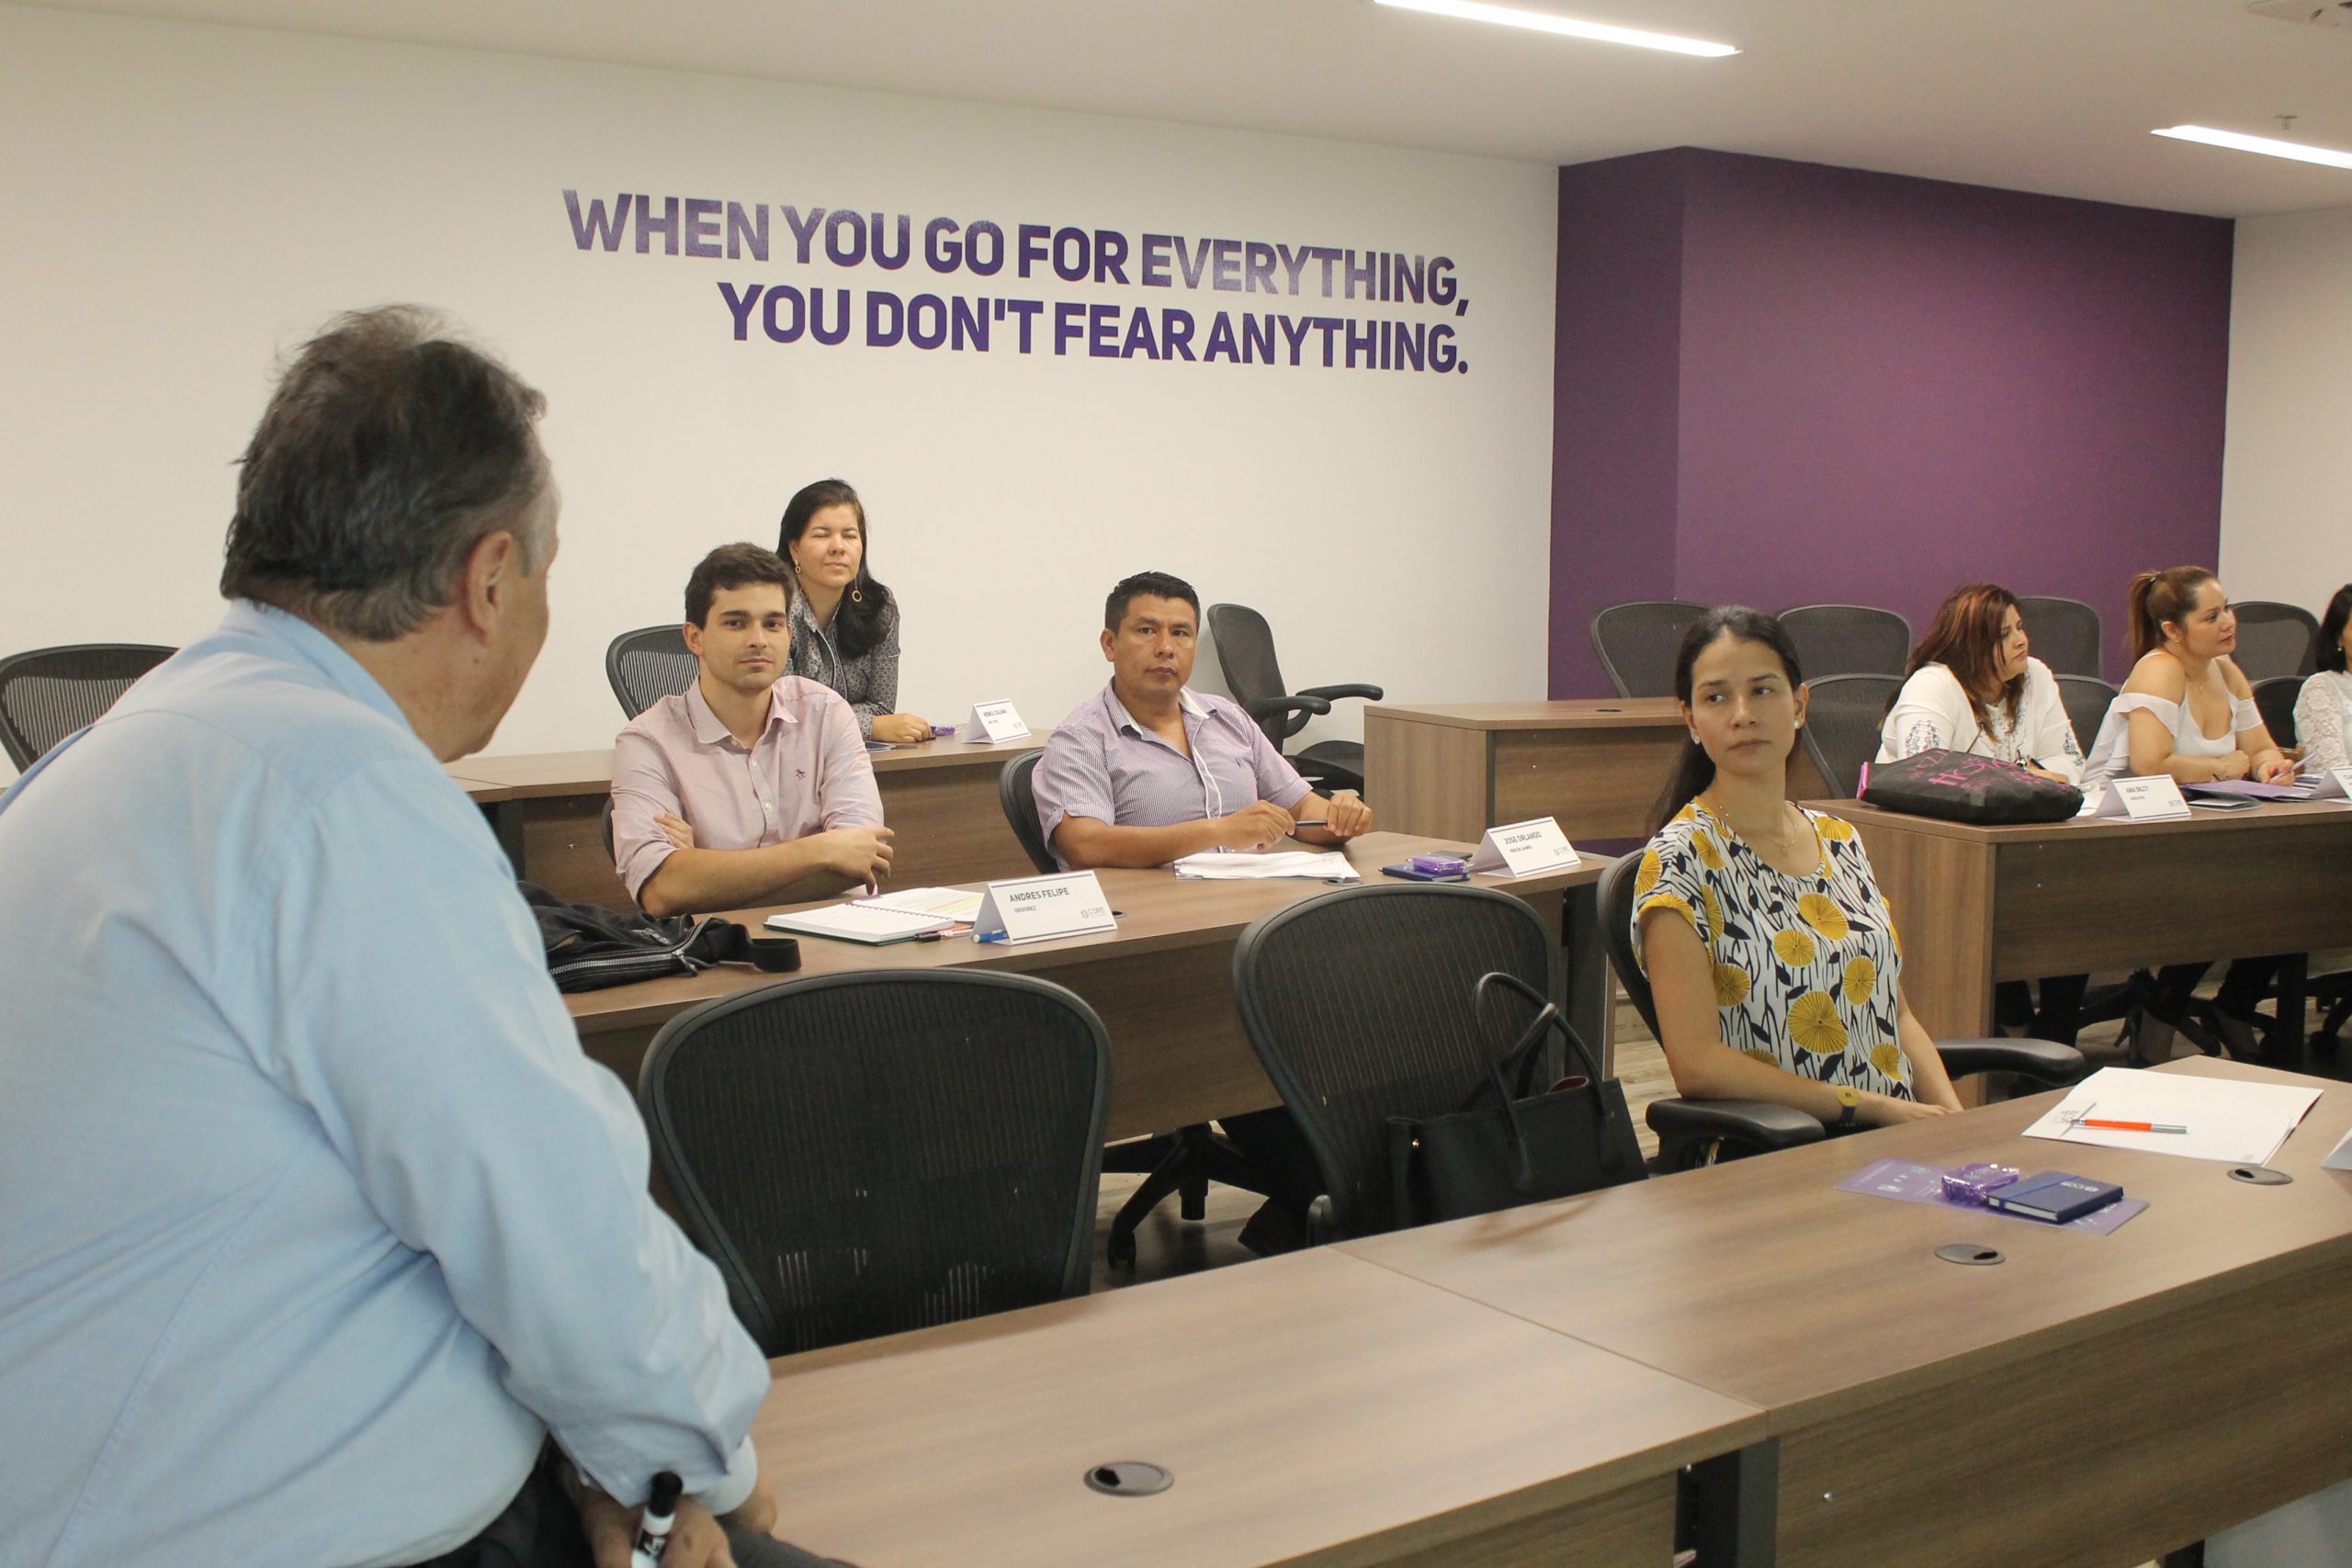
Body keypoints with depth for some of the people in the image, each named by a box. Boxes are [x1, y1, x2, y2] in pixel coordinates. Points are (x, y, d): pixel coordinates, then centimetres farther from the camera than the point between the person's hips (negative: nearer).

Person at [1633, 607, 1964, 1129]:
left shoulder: (1840, 840, 14)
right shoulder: (1679, 860, -8)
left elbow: (1897, 1016, 17)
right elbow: (1696, 1065, -14)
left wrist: (1953, 1118, -2)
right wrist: (1874, 1107, -13)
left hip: (1898, 1145, 7)